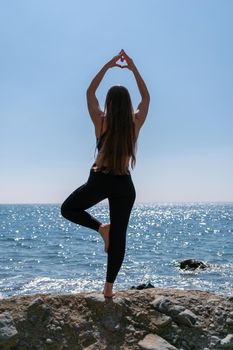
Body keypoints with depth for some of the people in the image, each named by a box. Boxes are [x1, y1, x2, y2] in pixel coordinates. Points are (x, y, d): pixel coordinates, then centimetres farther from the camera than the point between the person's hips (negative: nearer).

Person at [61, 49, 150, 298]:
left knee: (68, 209, 22)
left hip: (99, 181, -2)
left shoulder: (101, 121, -7)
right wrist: (134, 68, 12)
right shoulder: (135, 123, -4)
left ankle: (101, 228, 0)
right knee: (119, 237, 7)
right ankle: (109, 287, 10)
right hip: (124, 185, 2)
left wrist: (107, 66, 9)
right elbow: (146, 97, 12)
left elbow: (90, 92, 7)